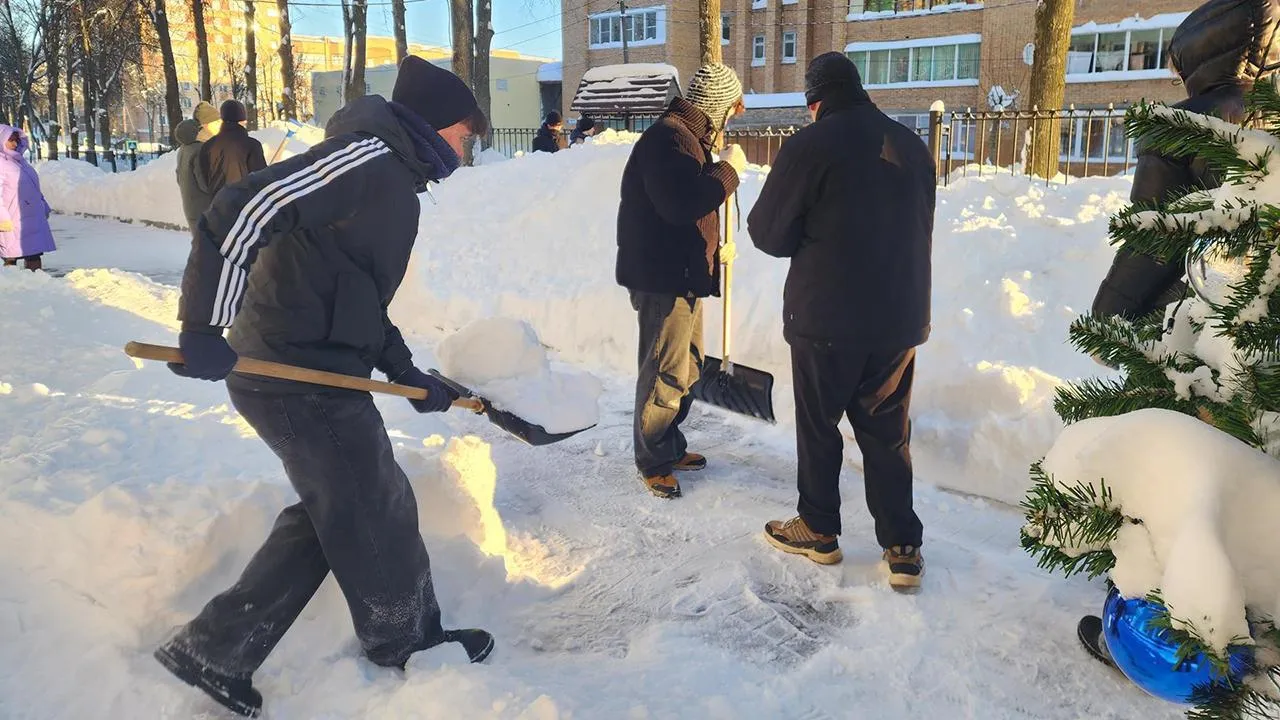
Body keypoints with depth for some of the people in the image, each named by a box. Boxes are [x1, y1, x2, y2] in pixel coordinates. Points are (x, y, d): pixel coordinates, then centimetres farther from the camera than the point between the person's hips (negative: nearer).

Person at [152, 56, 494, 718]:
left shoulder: (393, 183, 19)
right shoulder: (368, 154, -13)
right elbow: (245, 209, -24)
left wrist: (408, 375, 18)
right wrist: (207, 326, -26)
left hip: (319, 374, 10)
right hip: (303, 383, -10)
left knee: (328, 513, 19)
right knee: (377, 514, 7)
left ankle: (214, 649, 26)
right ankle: (407, 641, 31)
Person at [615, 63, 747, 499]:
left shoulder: (692, 137, 18)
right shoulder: (667, 138, -17)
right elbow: (683, 204, -29)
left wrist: (714, 250, 24)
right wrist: (729, 169, -18)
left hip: (686, 274, 11)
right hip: (662, 277, -11)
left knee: (688, 366, 18)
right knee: (665, 373, -4)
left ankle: (671, 447, 31)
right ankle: (653, 462, 10)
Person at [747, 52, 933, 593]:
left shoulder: (809, 146, -11)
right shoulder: (912, 147, 8)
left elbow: (769, 233, -8)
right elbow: (918, 232, 17)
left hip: (826, 318, -5)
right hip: (900, 318, 5)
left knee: (818, 427, 11)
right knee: (889, 433, 12)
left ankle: (819, 530, 24)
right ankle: (903, 548, 15)